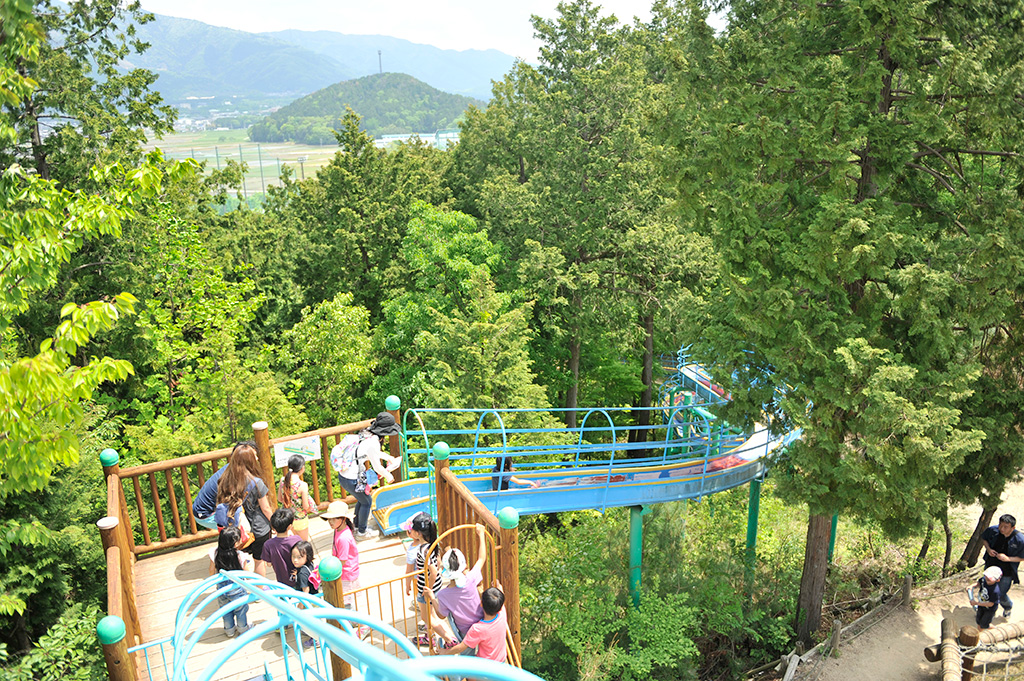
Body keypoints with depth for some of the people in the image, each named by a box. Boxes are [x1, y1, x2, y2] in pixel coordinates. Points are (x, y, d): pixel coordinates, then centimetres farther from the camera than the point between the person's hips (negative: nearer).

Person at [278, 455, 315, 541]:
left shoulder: (283, 480, -12)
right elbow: (306, 507, -21)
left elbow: (279, 499, 1)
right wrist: (309, 507, 1)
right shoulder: (302, 485, -28)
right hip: (300, 519, -5)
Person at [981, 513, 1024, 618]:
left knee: (1001, 595, 13)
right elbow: (984, 538, 3)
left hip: (1006, 573, -3)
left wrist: (1008, 558, -27)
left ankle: (1008, 606, 48)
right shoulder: (993, 530, -18)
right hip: (990, 566, 3)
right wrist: (988, 548, -15)